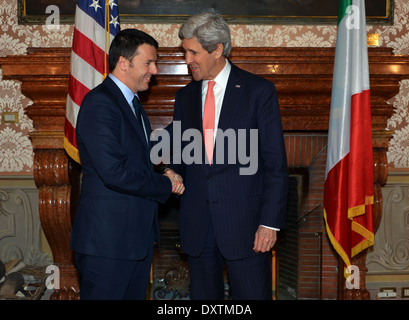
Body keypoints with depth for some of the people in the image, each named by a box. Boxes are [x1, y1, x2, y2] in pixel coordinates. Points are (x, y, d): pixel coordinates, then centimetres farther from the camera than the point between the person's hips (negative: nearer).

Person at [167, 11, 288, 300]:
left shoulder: (259, 91, -3)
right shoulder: (185, 96, 11)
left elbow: (275, 162, -5)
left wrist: (270, 222, -11)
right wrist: (171, 173, -7)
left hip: (245, 222, -4)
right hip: (197, 226, 4)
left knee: (253, 295, 1)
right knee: (203, 296, 12)